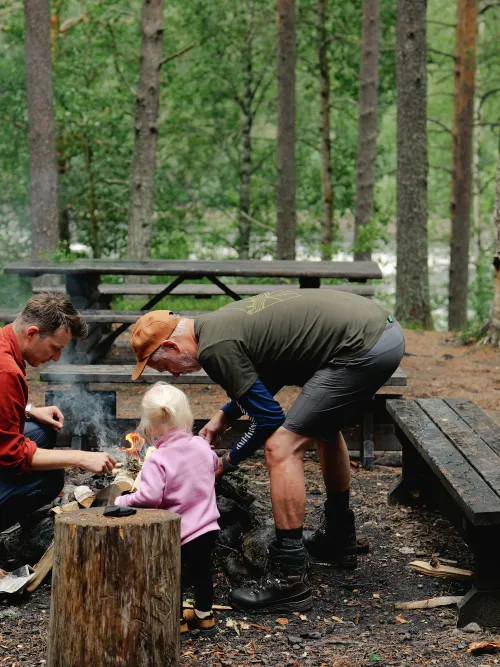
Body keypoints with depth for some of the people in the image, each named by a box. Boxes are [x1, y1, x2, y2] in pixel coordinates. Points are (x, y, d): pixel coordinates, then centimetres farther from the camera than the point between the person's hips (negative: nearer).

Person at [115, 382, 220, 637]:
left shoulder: (157, 460, -22)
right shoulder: (202, 446, -3)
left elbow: (149, 496, -30)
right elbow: (214, 465, 19)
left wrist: (121, 501, -16)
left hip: (176, 531, -6)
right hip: (207, 527, 6)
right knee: (201, 571, 22)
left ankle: (177, 621, 22)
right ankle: (204, 616, 34)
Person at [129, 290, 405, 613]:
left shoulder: (214, 347, -11)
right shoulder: (223, 320, 18)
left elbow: (269, 417, -8)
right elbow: (268, 375, 34)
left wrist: (226, 464, 7)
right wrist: (223, 416, 28)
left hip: (363, 350, -11)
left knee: (281, 448, -9)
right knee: (324, 426, 31)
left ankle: (290, 581, -6)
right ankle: (339, 540, 44)